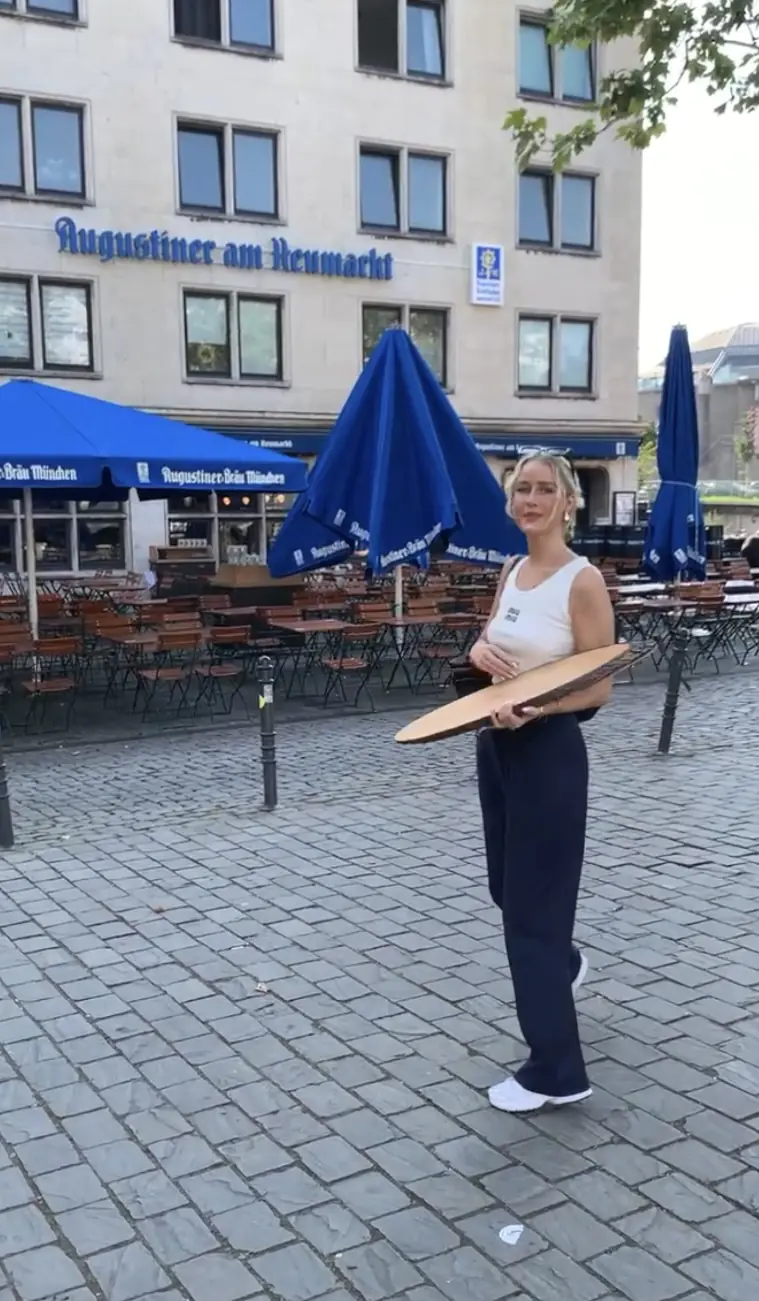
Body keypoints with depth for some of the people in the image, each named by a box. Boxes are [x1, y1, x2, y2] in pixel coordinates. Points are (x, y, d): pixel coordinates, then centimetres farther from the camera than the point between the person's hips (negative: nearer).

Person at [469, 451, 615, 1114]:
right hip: (496, 745, 8)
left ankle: (556, 1070, 11)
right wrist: (480, 650, -5)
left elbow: (599, 689, -14)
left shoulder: (583, 580, -14)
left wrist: (533, 709, -30)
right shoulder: (512, 571, 8)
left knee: (534, 899, -2)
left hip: (548, 751, -8)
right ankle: (564, 964, 52)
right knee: (507, 887, 21)